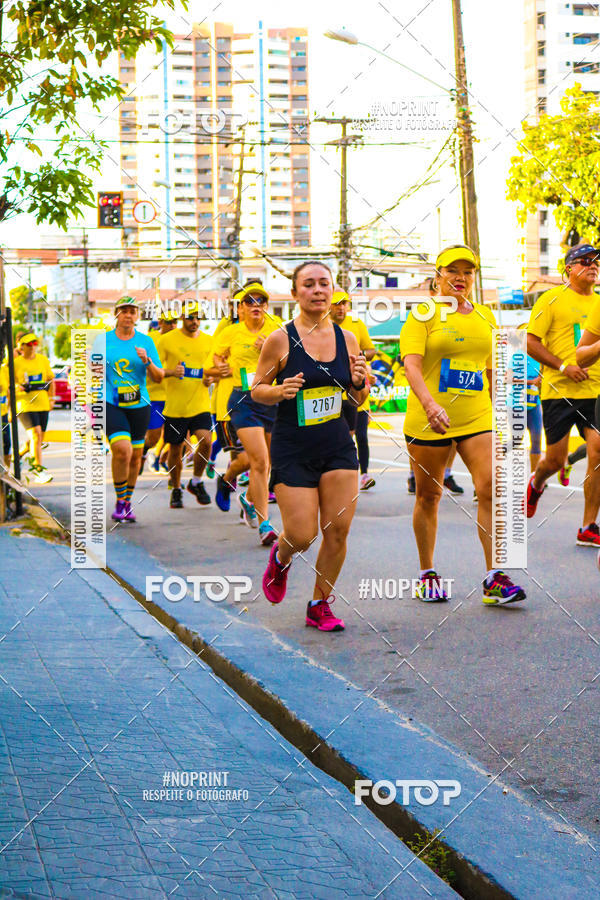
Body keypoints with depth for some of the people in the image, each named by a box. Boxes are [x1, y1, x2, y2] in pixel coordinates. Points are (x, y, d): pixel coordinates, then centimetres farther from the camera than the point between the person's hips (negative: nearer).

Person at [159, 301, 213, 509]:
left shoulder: (208, 341, 7)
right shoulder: (168, 340, -3)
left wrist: (210, 378, -3)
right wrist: (171, 372, -18)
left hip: (200, 403, 1)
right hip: (175, 404, -1)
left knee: (205, 440, -17)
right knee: (175, 450, 7)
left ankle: (196, 482, 8)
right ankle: (176, 490, 28)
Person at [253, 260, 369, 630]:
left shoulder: (347, 338, 4)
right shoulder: (280, 340, -7)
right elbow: (257, 389, 1)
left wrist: (360, 383, -8)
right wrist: (280, 391, -19)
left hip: (338, 446, 4)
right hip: (293, 449, -3)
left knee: (338, 530, -1)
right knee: (302, 535, -6)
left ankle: (320, 604, 17)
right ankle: (280, 558, 31)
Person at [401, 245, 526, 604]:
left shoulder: (485, 316, 12)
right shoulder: (423, 315, -3)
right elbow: (412, 364, -17)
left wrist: (499, 413, 17)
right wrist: (429, 403, -33)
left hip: (477, 417, 3)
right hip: (428, 421, -3)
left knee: (491, 489, -11)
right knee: (428, 496, 7)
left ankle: (494, 579, -9)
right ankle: (428, 574, 22)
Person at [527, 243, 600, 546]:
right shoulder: (551, 300, -2)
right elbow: (531, 342, -6)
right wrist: (563, 366, -15)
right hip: (559, 392, -4)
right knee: (556, 460, 4)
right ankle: (536, 483, 42)